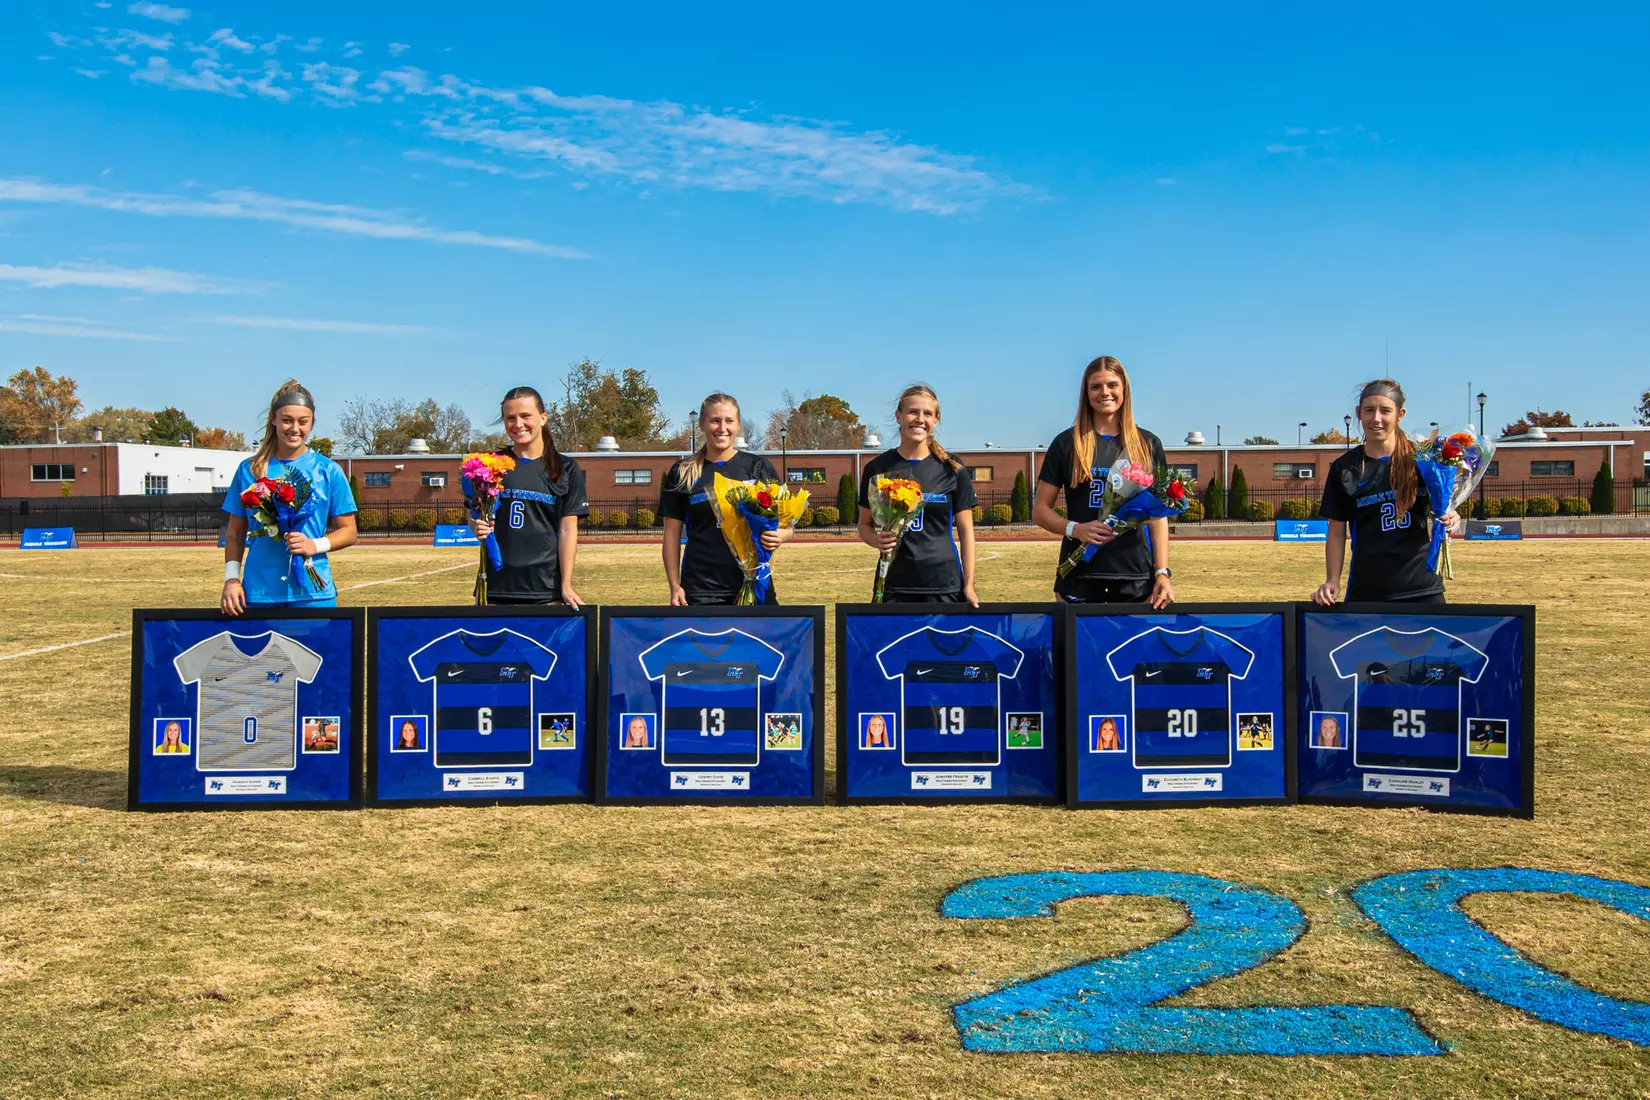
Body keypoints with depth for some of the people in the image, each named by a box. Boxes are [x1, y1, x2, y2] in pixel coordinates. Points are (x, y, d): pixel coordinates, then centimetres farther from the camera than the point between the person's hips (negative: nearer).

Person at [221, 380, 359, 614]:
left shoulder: (328, 471, 3)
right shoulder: (249, 469, 7)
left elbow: (348, 532, 6)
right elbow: (235, 533, 12)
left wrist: (315, 545, -12)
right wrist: (231, 578, 0)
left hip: (312, 592, -1)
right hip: (259, 592, 1)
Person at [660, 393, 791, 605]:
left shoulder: (759, 467, 7)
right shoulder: (683, 473, 7)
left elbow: (788, 525, 9)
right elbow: (672, 534, 9)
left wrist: (780, 536, -14)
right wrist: (675, 586, 3)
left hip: (754, 584, 1)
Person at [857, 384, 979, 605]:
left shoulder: (952, 470, 3)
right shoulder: (877, 468, 4)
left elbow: (966, 530, 5)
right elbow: (865, 524, 11)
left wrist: (969, 585, -1)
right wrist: (877, 540, -12)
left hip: (945, 585, 0)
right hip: (894, 585, 0)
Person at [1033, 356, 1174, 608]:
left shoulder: (1148, 444, 9)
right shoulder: (1067, 443, 5)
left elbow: (1158, 516, 8)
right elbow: (1040, 511, 5)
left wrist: (1162, 572, -1)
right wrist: (1073, 529, -14)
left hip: (1136, 575, 1)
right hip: (1079, 573, -1)